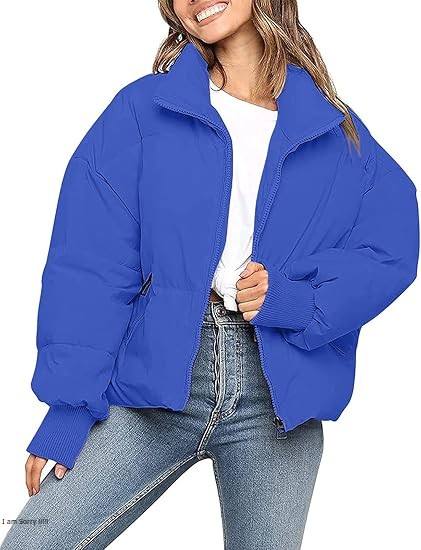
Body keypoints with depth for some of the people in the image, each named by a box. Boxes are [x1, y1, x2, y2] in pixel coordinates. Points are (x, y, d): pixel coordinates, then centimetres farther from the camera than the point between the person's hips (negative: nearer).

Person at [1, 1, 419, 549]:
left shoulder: (336, 131, 9)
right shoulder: (143, 109, 3)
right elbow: (90, 264, -3)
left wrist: (297, 300, -13)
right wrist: (70, 406, -9)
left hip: (280, 400, 2)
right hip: (155, 380, -1)